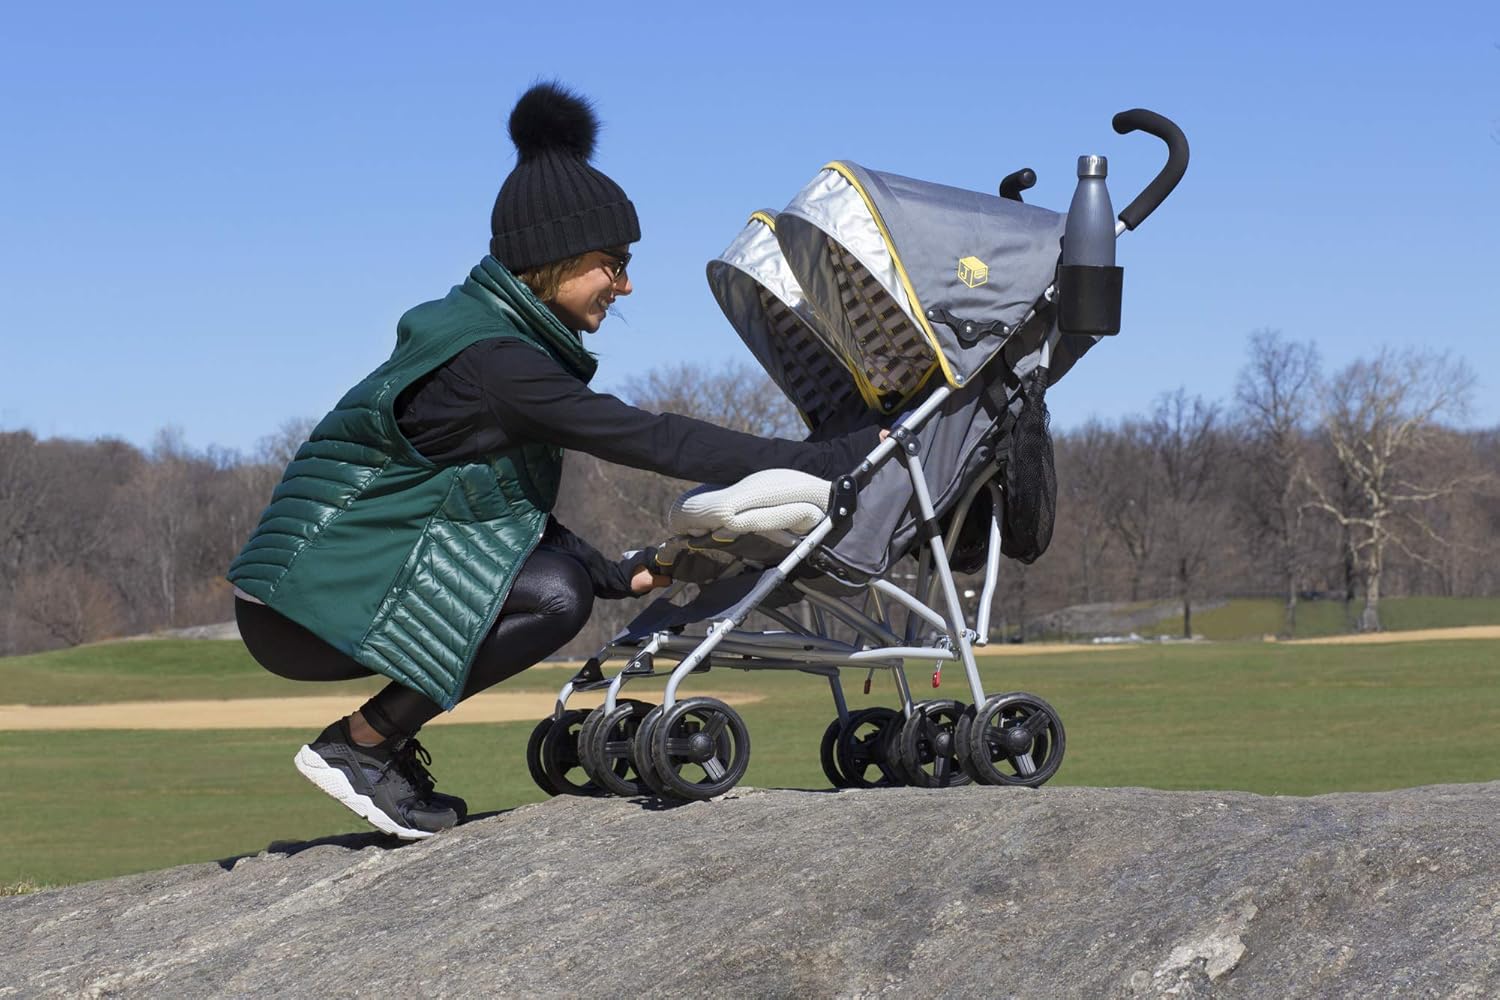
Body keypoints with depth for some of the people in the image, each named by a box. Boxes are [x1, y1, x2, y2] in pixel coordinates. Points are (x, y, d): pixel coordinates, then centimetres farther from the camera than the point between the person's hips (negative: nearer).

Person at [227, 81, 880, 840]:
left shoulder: (494, 335, 12)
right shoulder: (491, 361, -18)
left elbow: (517, 505, 20)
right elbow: (653, 441, -22)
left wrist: (616, 575, 8)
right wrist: (837, 460, -21)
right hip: (306, 602, -10)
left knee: (561, 570, 10)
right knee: (554, 597, -20)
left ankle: (384, 751, 10)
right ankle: (356, 747, -9)